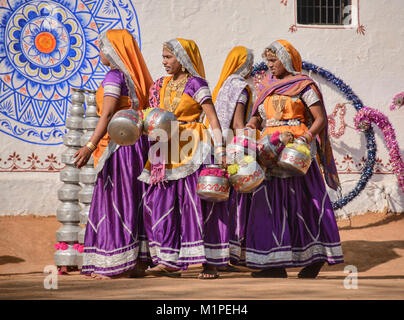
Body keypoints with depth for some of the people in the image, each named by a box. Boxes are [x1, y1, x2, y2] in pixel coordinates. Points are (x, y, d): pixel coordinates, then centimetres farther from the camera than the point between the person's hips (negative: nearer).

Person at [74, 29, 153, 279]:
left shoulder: (114, 76, -10)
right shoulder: (135, 77, 14)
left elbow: (108, 113, -20)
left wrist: (90, 145, -26)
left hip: (118, 144, -8)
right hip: (138, 143, 8)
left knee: (116, 199, -5)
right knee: (134, 201, 9)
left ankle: (119, 265, -4)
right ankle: (140, 261, 11)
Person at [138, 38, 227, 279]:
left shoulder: (196, 84, -5)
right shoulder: (161, 86, 14)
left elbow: (213, 119, -9)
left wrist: (221, 153, -16)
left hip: (192, 150, -7)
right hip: (168, 152, 7)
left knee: (197, 203, -5)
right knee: (162, 202, 0)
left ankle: (210, 262, 1)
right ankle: (170, 261, 5)